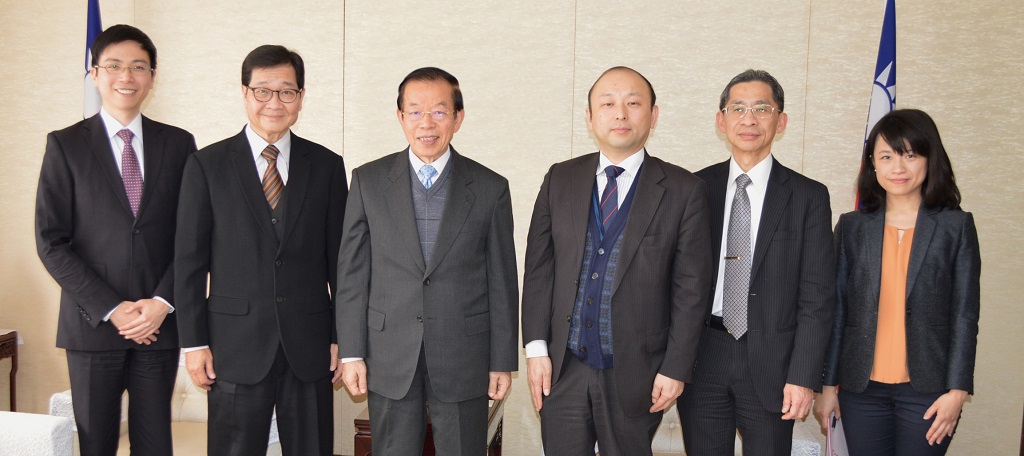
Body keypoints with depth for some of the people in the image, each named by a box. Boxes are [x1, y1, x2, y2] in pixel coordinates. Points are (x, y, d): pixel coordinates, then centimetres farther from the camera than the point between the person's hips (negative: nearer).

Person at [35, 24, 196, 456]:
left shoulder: (178, 144, 6)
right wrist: (111, 309, -10)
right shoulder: (65, 145, 2)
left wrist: (163, 302, -9)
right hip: (93, 324, -1)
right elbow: (51, 241, -3)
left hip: (160, 322, 1)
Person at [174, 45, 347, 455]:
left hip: (309, 347, 2)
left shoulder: (327, 166, 6)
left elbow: (339, 259, 6)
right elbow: (190, 260, 1)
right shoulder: (208, 165, 2)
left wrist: (343, 338, 4)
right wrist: (194, 341, -3)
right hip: (236, 346, -1)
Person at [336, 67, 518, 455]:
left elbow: (501, 282, 2)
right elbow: (352, 273, 3)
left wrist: (503, 362, 2)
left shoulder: (490, 189, 0)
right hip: (389, 362, 1)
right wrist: (351, 352, -1)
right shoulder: (369, 181, 2)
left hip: (464, 362, 0)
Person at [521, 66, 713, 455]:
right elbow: (538, 267, 4)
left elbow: (691, 288, -4)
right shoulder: (560, 179, 5)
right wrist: (536, 348, -1)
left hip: (636, 374, -2)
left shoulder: (684, 191, -3)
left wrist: (676, 368, -6)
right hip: (562, 368, 2)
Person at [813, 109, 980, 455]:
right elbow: (837, 310, 6)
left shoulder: (956, 226, 1)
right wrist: (828, 384, 5)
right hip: (862, 388, 2)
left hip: (928, 390, -1)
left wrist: (957, 390, -6)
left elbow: (965, 314, 0)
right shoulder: (852, 227, 5)